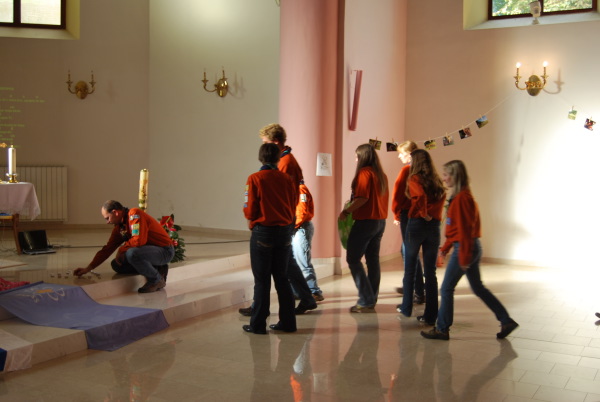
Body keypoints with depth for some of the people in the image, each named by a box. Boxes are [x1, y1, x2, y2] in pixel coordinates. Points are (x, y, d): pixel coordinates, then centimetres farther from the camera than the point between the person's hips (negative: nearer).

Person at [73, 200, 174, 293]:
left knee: (132, 253, -33)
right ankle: (157, 270, 6)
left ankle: (157, 280, -10)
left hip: (165, 251, -9)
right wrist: (88, 268, 11)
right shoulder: (119, 227, 9)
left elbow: (139, 240, -29)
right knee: (116, 265, 7)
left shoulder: (134, 214, -17)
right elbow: (107, 249, 13)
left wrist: (121, 250, -13)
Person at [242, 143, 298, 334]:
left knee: (262, 280, 4)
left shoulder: (255, 179, -11)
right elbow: (293, 207, 4)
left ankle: (258, 324, 9)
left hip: (263, 232, -4)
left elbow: (250, 211, -10)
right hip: (285, 232, 4)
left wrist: (252, 220, 11)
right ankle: (288, 322, 18)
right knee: (282, 278, 14)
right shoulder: (287, 179, 0)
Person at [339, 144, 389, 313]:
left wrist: (346, 211, -13)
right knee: (373, 259, 12)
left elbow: (362, 198, -21)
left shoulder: (364, 172, -12)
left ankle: (366, 300, -7)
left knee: (353, 259, -3)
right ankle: (371, 300, 16)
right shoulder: (381, 174, 12)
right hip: (380, 221, 9)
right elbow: (385, 198, 16)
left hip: (366, 221, -9)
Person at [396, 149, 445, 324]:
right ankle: (431, 315, 5)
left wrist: (424, 213, -10)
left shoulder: (414, 179, -6)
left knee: (410, 268, 12)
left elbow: (420, 195, -21)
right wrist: (433, 214, 3)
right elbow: (442, 197, 1)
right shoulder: (436, 180, 11)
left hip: (417, 223, -4)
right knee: (430, 271, 6)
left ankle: (406, 308, 23)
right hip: (434, 226, 4)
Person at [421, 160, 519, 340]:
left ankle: (442, 329, 9)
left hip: (465, 248, -10)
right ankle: (506, 321, 19)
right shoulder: (462, 196, 12)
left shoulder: (461, 198, -18)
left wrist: (464, 257, -20)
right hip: (473, 247, 10)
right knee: (478, 288, 16)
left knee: (447, 288, 0)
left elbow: (464, 229, -21)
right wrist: (446, 247, 20)